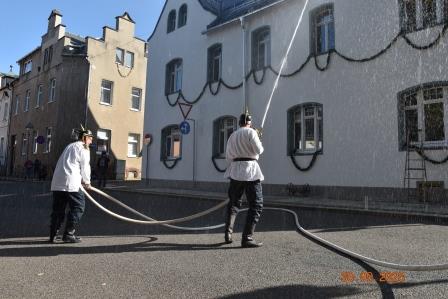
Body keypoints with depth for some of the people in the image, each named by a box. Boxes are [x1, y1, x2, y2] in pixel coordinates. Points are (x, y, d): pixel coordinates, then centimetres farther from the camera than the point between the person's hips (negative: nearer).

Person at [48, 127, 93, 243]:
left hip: (57, 182, 9)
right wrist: (87, 182, 14)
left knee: (58, 209, 12)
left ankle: (53, 235, 14)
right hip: (70, 182, -9)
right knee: (78, 207, 0)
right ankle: (68, 234, 0)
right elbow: (85, 167, -1)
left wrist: (81, 180, 26)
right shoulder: (83, 148, 0)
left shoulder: (70, 146, 26)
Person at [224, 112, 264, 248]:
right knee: (256, 205, -1)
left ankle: (228, 233, 12)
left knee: (233, 203, 18)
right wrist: (259, 142, 10)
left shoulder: (232, 136, 16)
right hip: (250, 169, -6)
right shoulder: (251, 132, -1)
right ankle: (247, 238, -6)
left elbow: (228, 156, 15)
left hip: (235, 170, 6)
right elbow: (258, 150, -10)